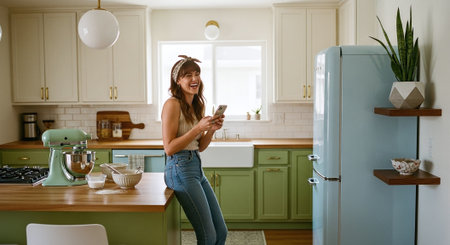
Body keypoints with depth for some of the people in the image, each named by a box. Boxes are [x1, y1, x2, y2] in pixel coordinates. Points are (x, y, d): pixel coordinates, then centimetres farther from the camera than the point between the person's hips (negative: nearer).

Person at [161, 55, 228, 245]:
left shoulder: (197, 105, 13)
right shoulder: (172, 104, -12)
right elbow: (169, 148, -16)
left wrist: (212, 129, -1)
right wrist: (198, 127, -20)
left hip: (197, 168, 9)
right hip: (180, 169, -9)